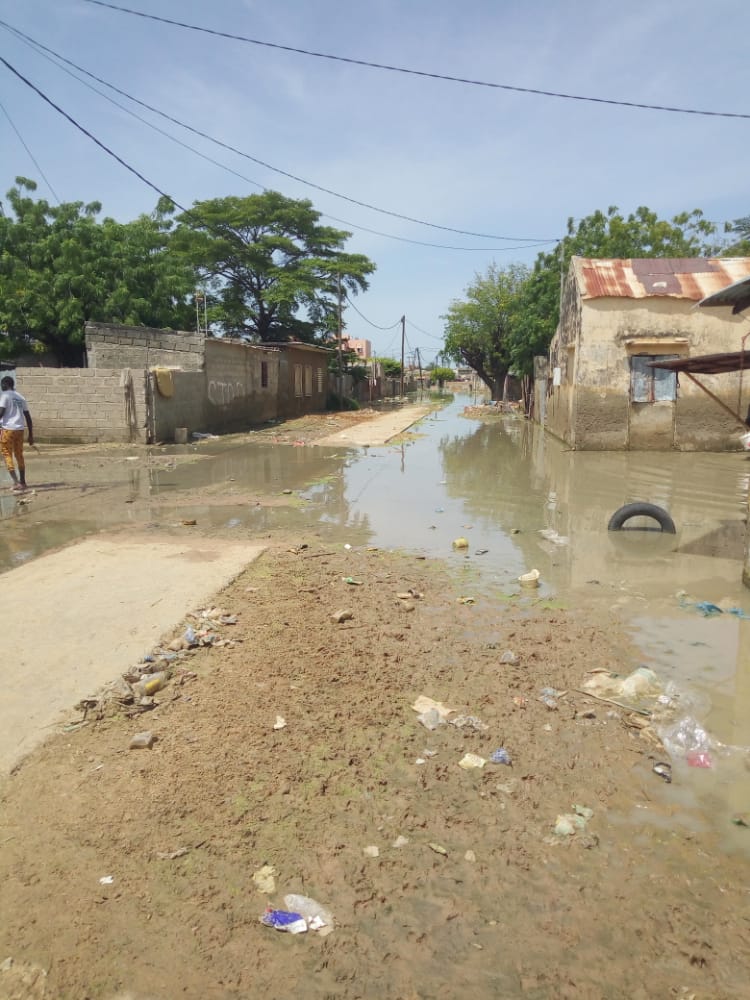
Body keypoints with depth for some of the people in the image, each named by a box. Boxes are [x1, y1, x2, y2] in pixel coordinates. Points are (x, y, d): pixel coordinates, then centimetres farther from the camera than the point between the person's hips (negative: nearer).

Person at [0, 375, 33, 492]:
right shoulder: (20, 397, 15)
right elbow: (28, 417, 14)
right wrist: (31, 435, 17)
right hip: (20, 430, 6)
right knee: (19, 456, 15)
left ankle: (16, 482, -13)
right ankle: (22, 482, 21)